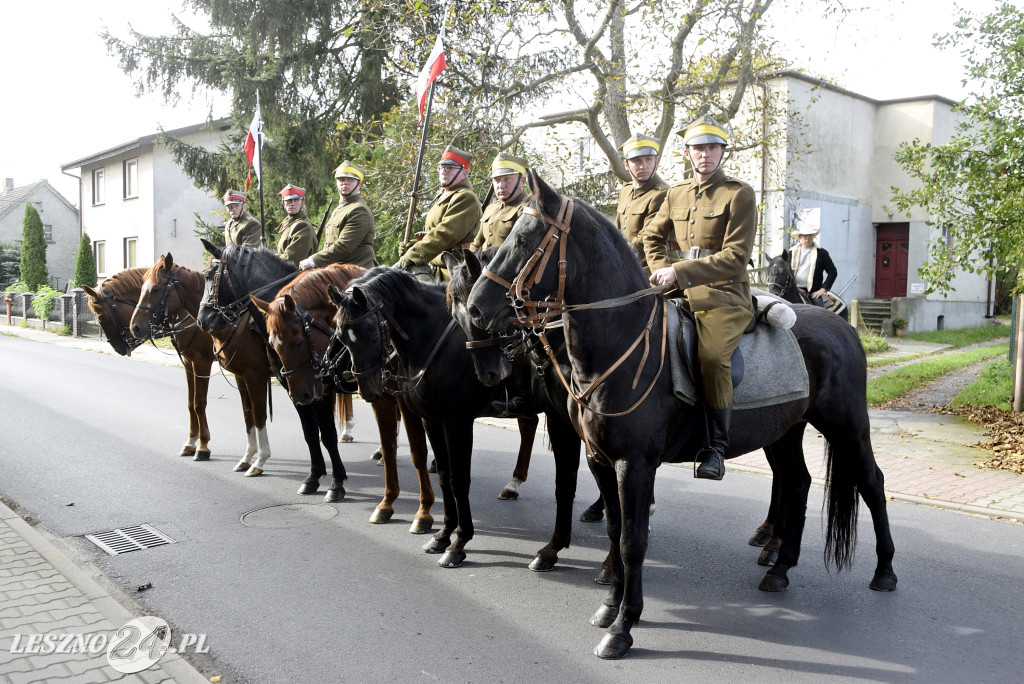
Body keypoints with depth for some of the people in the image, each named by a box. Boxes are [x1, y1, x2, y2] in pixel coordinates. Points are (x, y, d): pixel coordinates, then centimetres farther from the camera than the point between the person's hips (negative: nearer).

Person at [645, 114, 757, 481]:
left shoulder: (740, 194, -3)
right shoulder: (676, 194, 15)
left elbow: (735, 257, -12)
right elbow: (654, 236, 28)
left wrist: (680, 271, -19)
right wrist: (662, 271, 8)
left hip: (725, 297, -6)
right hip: (681, 293, 7)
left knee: (712, 356, -30)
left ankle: (716, 447, -15)